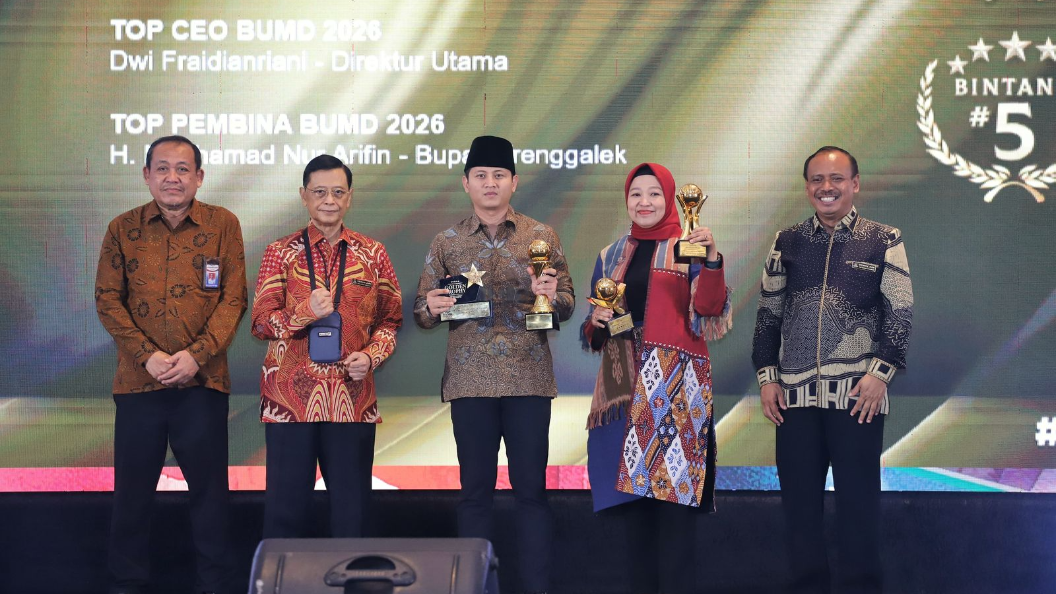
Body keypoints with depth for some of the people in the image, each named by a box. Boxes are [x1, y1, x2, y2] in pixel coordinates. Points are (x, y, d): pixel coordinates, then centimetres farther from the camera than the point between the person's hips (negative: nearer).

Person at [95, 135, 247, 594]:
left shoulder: (223, 224, 2)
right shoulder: (122, 229, 5)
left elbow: (233, 299, -2)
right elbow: (108, 300, 1)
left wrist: (197, 354, -13)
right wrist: (147, 355, -11)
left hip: (203, 382, -1)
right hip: (138, 382, 1)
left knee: (209, 487, 6)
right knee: (132, 487, 8)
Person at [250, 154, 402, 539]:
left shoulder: (373, 254, 9)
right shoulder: (281, 252, 5)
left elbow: (390, 319, 12)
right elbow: (261, 323, -1)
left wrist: (371, 356, -7)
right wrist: (305, 313, -19)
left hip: (353, 397, 1)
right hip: (291, 396, -1)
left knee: (351, 504, 6)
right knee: (287, 501, 3)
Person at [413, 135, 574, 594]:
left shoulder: (542, 237, 5)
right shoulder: (447, 242, 7)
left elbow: (566, 306, 6)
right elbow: (422, 313, 9)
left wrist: (553, 296, -16)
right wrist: (432, 308, -14)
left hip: (528, 379, -1)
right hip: (469, 381, 1)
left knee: (531, 490, 2)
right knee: (475, 490, 5)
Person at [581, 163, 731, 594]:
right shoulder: (610, 256, 16)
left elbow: (710, 313, -12)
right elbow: (593, 334, 21)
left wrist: (712, 260, -25)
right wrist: (596, 321, -1)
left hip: (673, 386, -4)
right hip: (624, 386, 4)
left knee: (673, 491, -10)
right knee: (630, 493, 5)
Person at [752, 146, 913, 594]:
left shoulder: (884, 241, 2)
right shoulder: (787, 242, 10)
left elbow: (900, 313, 0)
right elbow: (768, 313, 13)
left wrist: (881, 372, -10)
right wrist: (767, 376, 5)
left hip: (858, 391, -3)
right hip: (795, 392, 3)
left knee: (858, 500, 1)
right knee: (798, 499, 6)